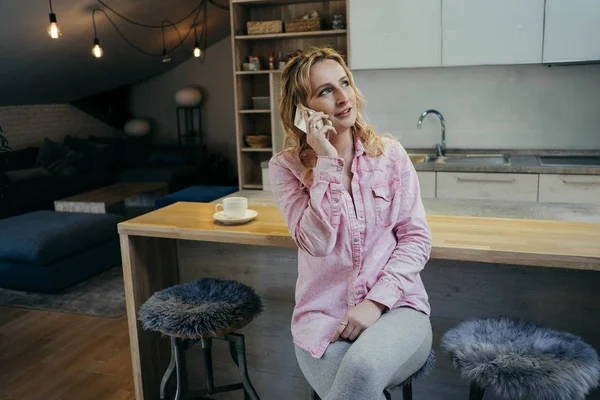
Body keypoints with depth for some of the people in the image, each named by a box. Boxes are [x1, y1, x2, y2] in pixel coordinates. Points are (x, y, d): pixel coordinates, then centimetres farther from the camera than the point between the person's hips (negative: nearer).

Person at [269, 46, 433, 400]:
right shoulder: (287, 167, -2)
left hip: (395, 306, 1)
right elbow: (318, 243, -14)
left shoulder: (391, 154, 2)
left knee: (362, 368, -32)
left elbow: (417, 237, 0)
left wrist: (377, 301, -11)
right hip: (323, 315, 0)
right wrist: (328, 162, -17)